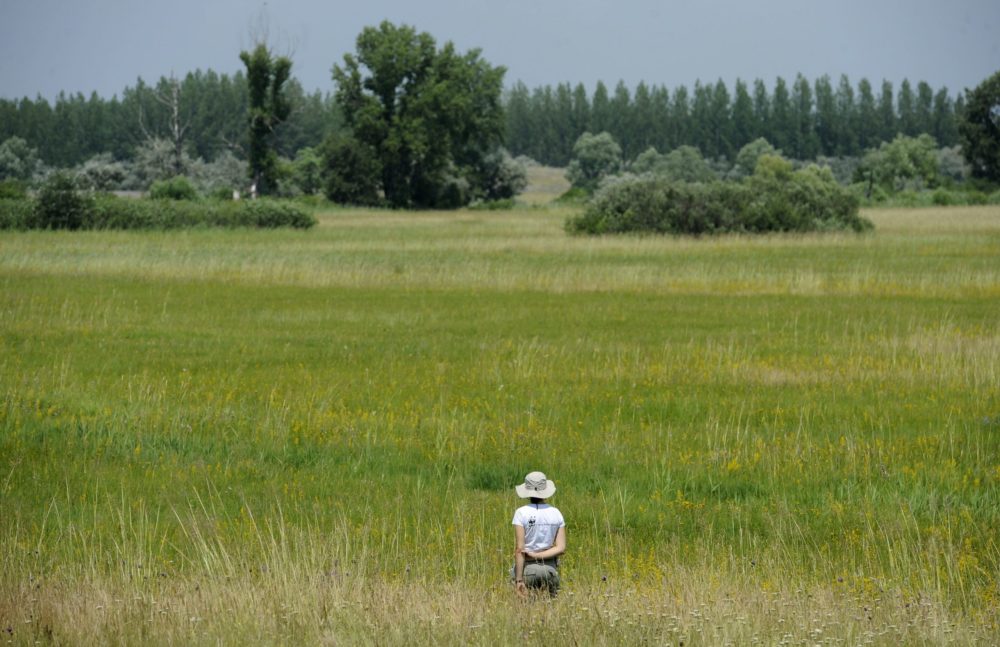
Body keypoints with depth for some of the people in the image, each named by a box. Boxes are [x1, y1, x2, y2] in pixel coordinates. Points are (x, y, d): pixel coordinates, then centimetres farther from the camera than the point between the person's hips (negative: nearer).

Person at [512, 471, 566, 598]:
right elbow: (561, 548, -3)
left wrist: (519, 579, -13)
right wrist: (537, 555, -5)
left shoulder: (521, 513, -9)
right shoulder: (556, 513, 2)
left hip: (527, 568, -3)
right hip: (550, 568, 3)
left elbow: (519, 548, -13)